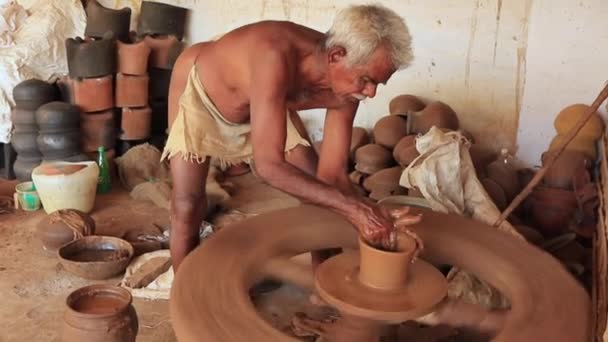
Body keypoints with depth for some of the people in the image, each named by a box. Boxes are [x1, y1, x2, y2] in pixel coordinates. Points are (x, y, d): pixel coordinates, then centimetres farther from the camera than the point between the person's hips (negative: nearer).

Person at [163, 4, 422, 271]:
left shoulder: (346, 88, -25)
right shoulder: (275, 57, -45)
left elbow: (332, 176, -20)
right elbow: (268, 165, -48)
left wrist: (373, 216, -37)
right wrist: (352, 207, -49)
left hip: (261, 100, 5)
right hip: (198, 89, -5)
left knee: (321, 194, -2)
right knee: (188, 208, -15)